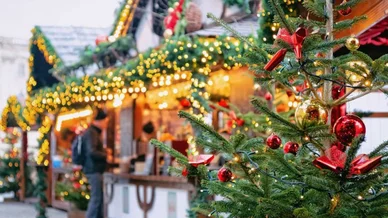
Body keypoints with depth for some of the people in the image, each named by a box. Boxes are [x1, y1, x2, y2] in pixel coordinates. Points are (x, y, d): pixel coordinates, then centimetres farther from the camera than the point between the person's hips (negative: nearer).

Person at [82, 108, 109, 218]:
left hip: (96, 169, 10)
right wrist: (106, 156, -13)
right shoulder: (91, 132, -15)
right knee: (96, 198, -9)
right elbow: (91, 152, -25)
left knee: (100, 197, 12)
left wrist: (104, 152, 10)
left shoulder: (95, 132, 18)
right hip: (94, 170, -10)